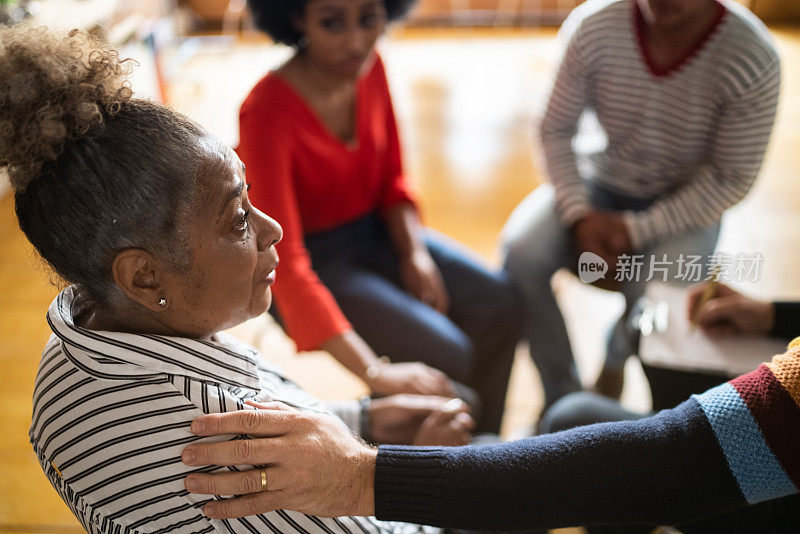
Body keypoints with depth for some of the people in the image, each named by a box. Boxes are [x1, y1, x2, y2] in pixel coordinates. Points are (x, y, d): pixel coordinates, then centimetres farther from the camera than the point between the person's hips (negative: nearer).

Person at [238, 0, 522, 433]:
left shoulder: (369, 66, -7)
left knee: (498, 302, -9)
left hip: (372, 232, 7)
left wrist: (415, 252, -11)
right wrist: (374, 373, -40)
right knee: (445, 354, -21)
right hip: (316, 262, -6)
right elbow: (284, 263, -33)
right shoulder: (265, 114, -27)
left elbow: (391, 178, 8)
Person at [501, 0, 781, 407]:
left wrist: (636, 229, -22)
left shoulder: (753, 59, -21)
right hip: (600, 179, 2)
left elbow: (732, 178, -16)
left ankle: (617, 357, 14)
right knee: (522, 252, -23)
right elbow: (555, 129, -7)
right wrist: (580, 216, -20)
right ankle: (563, 395, -2)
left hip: (687, 203, -2)